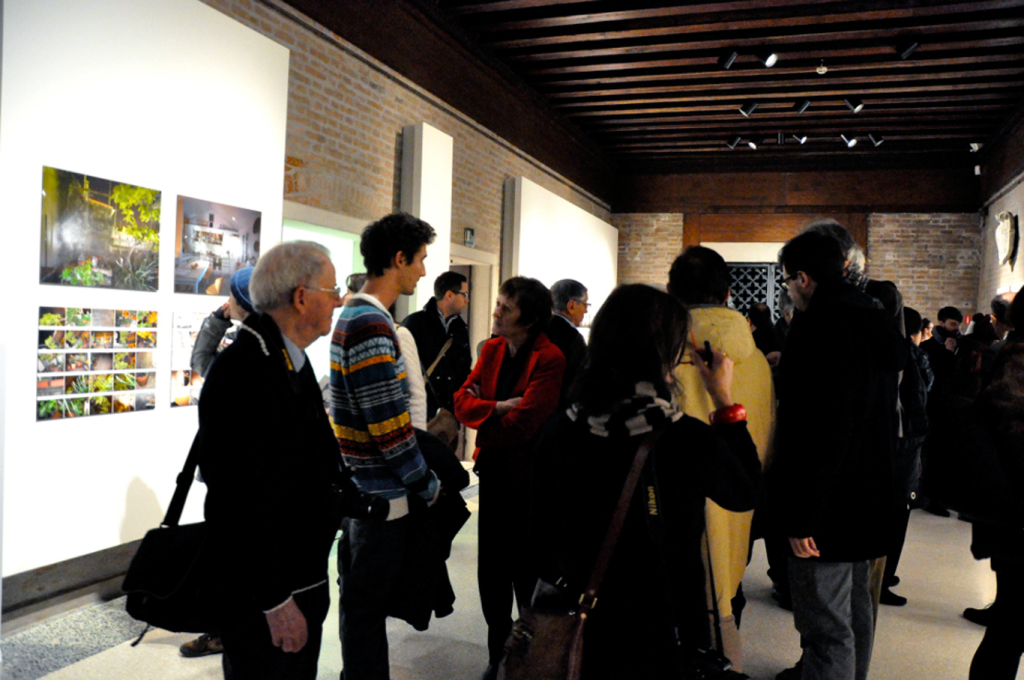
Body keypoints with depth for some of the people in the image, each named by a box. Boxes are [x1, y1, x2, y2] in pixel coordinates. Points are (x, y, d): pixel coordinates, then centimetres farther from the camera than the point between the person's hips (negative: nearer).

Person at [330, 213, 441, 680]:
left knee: (359, 600, 22)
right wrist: (428, 486, -11)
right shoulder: (372, 325, -21)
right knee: (367, 609, 4)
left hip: (354, 489, 10)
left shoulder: (353, 315, 11)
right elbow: (390, 428, -23)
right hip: (380, 497, -10)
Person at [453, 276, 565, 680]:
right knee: (491, 565, 14)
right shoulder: (492, 349, 6)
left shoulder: (549, 359, -17)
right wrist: (498, 407, -17)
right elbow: (463, 401, 0)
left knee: (526, 570, 8)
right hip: (493, 469, 6)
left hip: (527, 475, -6)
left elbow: (521, 424, -23)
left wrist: (481, 415, -7)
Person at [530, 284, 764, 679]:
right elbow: (749, 494, 0)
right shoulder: (692, 440, -23)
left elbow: (544, 546, -1)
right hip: (664, 646, -2)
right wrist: (724, 401, 2)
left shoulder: (559, 434, -14)